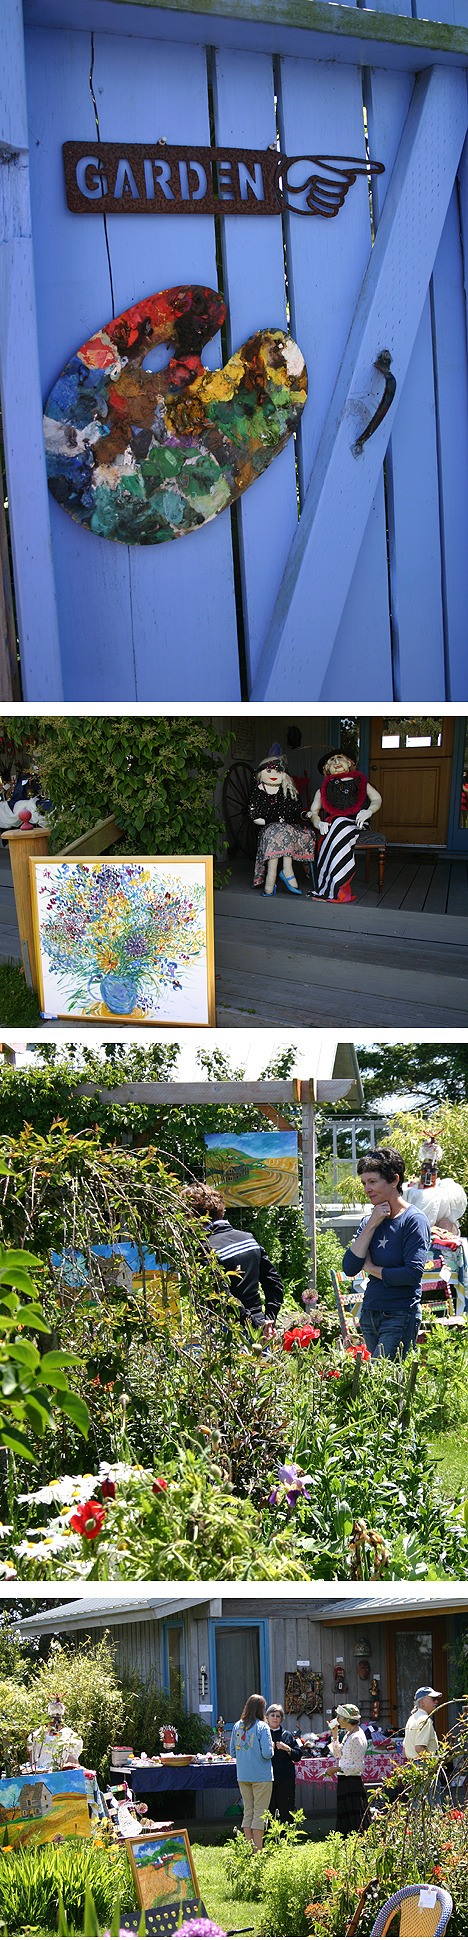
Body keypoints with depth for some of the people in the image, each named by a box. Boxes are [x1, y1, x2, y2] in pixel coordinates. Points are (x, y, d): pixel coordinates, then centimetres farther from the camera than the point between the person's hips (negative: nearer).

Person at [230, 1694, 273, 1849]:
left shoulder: (237, 1726, 3)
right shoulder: (262, 1727, -12)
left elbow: (232, 1753, 8)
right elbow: (267, 1753, -17)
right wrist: (272, 1748, 4)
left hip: (242, 1776, 5)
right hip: (261, 1777, -5)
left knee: (248, 1811, 13)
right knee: (260, 1813, 1)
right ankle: (258, 1851, 0)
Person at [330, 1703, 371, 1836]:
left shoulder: (356, 1738, -17)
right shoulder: (349, 1734, 12)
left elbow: (359, 1766, -19)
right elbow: (338, 1754, 23)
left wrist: (339, 1769, -21)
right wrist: (335, 1736, 16)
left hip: (352, 1782, -10)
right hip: (344, 1782, 10)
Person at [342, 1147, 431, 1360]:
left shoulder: (414, 1220, -7)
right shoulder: (370, 1220, 12)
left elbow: (413, 1274, -16)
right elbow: (349, 1268, 2)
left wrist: (372, 1269, -3)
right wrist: (372, 1225, -5)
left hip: (400, 1318, -7)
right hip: (370, 1315, 7)